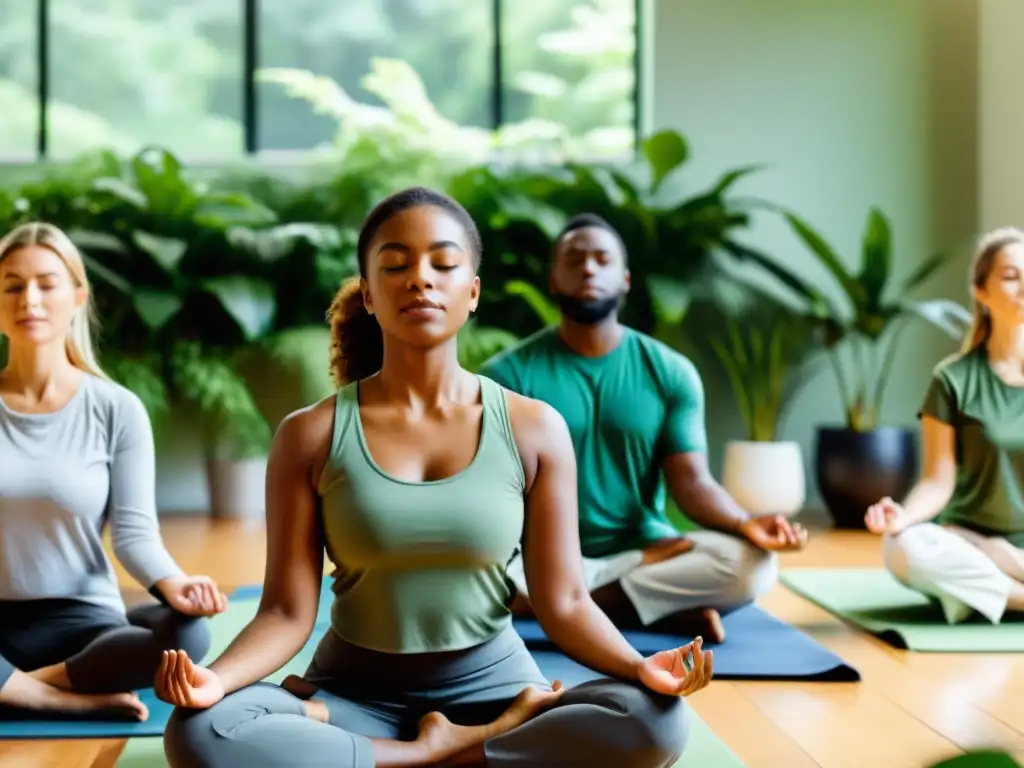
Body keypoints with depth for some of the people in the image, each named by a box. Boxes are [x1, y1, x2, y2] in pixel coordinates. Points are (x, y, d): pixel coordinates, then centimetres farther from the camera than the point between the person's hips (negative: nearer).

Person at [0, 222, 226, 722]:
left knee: (183, 631, -31)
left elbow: (133, 530, -5)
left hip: (78, 622, 0)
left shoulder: (116, 409, -1)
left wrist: (171, 583, -27)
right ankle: (78, 698, -18)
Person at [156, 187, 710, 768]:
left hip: (493, 687, 1)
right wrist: (216, 677, -26)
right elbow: (288, 612, -6)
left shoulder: (534, 429, -3)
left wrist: (640, 668, -22)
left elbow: (564, 602, -3)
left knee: (655, 721, -28)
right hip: (355, 692, 0)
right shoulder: (311, 436, -3)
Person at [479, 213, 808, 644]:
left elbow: (691, 480, -3)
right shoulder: (508, 374, -2)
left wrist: (743, 523, -24)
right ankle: (666, 609, -22)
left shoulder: (671, 372, 3)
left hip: (646, 551, 1)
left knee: (750, 563, -26)